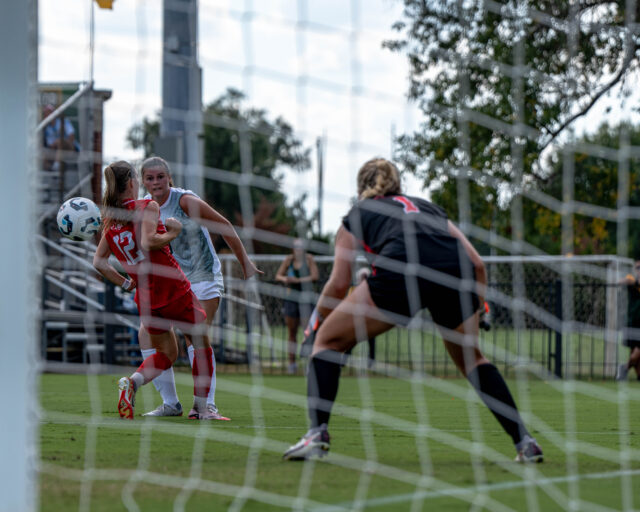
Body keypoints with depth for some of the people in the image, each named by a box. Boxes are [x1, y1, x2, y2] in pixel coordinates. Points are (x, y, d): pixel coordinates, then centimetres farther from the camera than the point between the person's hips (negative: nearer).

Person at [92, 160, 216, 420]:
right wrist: (173, 232, -10)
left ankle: (132, 381, -8)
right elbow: (147, 242, -24)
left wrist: (124, 282, 12)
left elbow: (98, 261, 6)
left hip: (146, 298, 6)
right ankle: (201, 408, 12)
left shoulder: (110, 221, 7)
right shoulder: (147, 206, -10)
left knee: (166, 354, 21)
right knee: (202, 346, 13)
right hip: (174, 289, -6)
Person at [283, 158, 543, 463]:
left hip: (400, 271, -3)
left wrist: (317, 323, 40)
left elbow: (338, 284, 23)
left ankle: (317, 435, -2)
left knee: (328, 341, 15)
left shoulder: (358, 214, 29)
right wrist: (474, 314, 40)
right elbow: (476, 263, 28)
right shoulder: (428, 207, 38)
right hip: (456, 271, 4)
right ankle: (525, 442, 20)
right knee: (470, 357, 28)